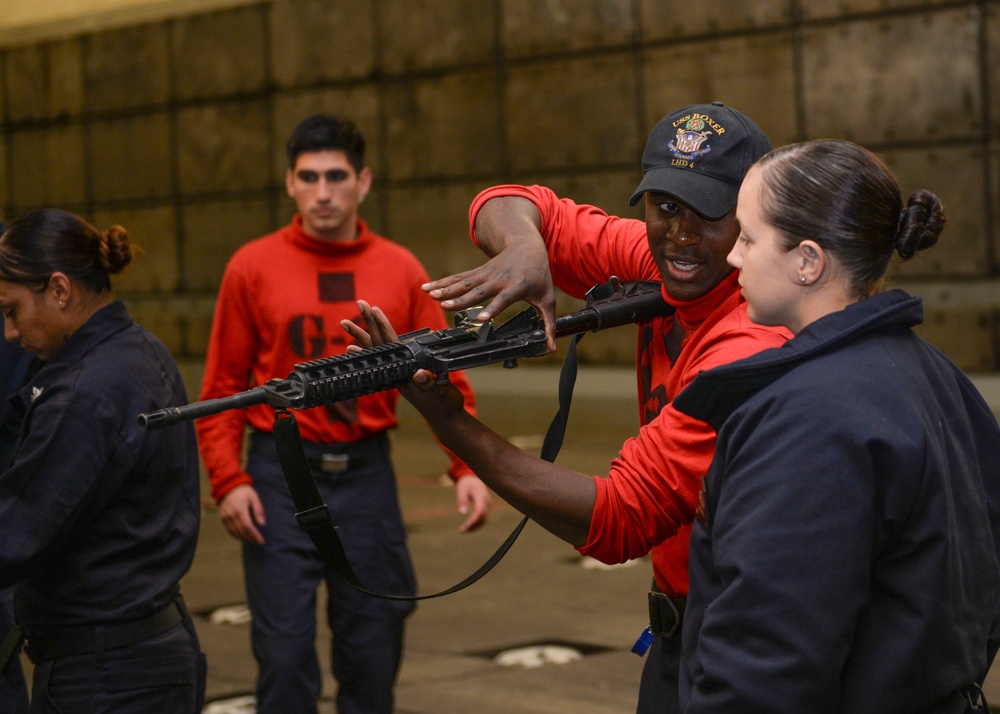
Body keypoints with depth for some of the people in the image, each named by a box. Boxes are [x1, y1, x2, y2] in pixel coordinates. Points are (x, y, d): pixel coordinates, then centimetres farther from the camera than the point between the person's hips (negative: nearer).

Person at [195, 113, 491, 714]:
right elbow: (223, 387, 0)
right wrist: (228, 480, -11)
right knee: (285, 654, -2)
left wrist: (469, 466, -10)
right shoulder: (254, 267, -1)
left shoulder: (400, 269, 4)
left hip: (367, 476, 2)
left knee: (373, 652, 9)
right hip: (282, 479, -2)